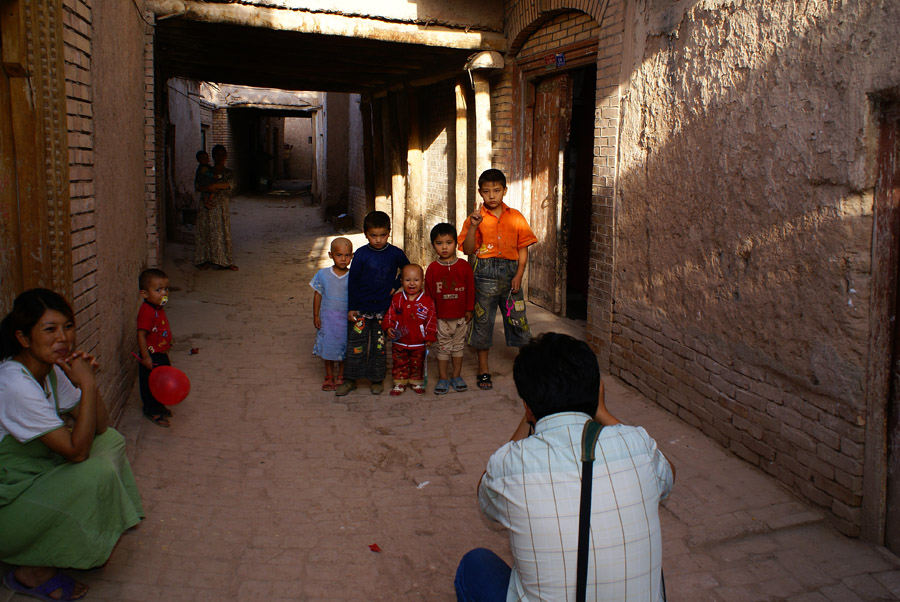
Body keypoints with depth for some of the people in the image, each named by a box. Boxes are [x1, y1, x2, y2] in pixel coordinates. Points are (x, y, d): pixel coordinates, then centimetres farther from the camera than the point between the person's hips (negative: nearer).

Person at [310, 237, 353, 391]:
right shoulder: (323, 274, -5)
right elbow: (318, 295, 3)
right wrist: (316, 315, 3)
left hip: (347, 318, -1)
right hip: (327, 317, 1)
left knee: (345, 347, 8)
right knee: (328, 346, 10)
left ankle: (341, 376, 27)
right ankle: (329, 376, 28)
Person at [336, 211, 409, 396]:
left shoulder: (395, 253, -3)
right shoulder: (361, 254, -6)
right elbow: (352, 282, -1)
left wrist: (396, 286, 4)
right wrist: (351, 308, -2)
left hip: (383, 309, 1)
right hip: (361, 308, -1)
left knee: (379, 346, 9)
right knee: (355, 344, 3)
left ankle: (377, 379, 23)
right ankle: (350, 379, 16)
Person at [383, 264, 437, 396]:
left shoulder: (427, 301, -7)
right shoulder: (397, 299, -2)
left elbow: (432, 319, -3)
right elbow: (390, 315, 3)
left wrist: (430, 337, -3)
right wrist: (388, 327, -12)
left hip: (418, 343, -1)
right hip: (399, 341, 1)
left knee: (417, 364, 13)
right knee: (399, 364, 10)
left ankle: (416, 383, 31)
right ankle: (399, 383, 24)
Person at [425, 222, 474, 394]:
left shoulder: (464, 266, -3)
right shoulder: (432, 268, -3)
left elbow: (470, 289, 1)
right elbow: (429, 292, 0)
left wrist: (469, 309, 0)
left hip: (461, 316, 1)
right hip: (441, 317, -1)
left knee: (458, 345, 12)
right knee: (443, 347, 7)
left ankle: (457, 376, 24)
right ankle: (442, 378, 16)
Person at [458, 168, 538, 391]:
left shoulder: (515, 217, 6)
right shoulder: (476, 218, 2)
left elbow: (523, 249, 6)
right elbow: (468, 250, -5)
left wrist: (518, 275, -4)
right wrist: (473, 226, -18)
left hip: (510, 270, 1)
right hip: (485, 272, -1)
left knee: (518, 318, 4)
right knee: (483, 320, 5)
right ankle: (483, 369, 18)